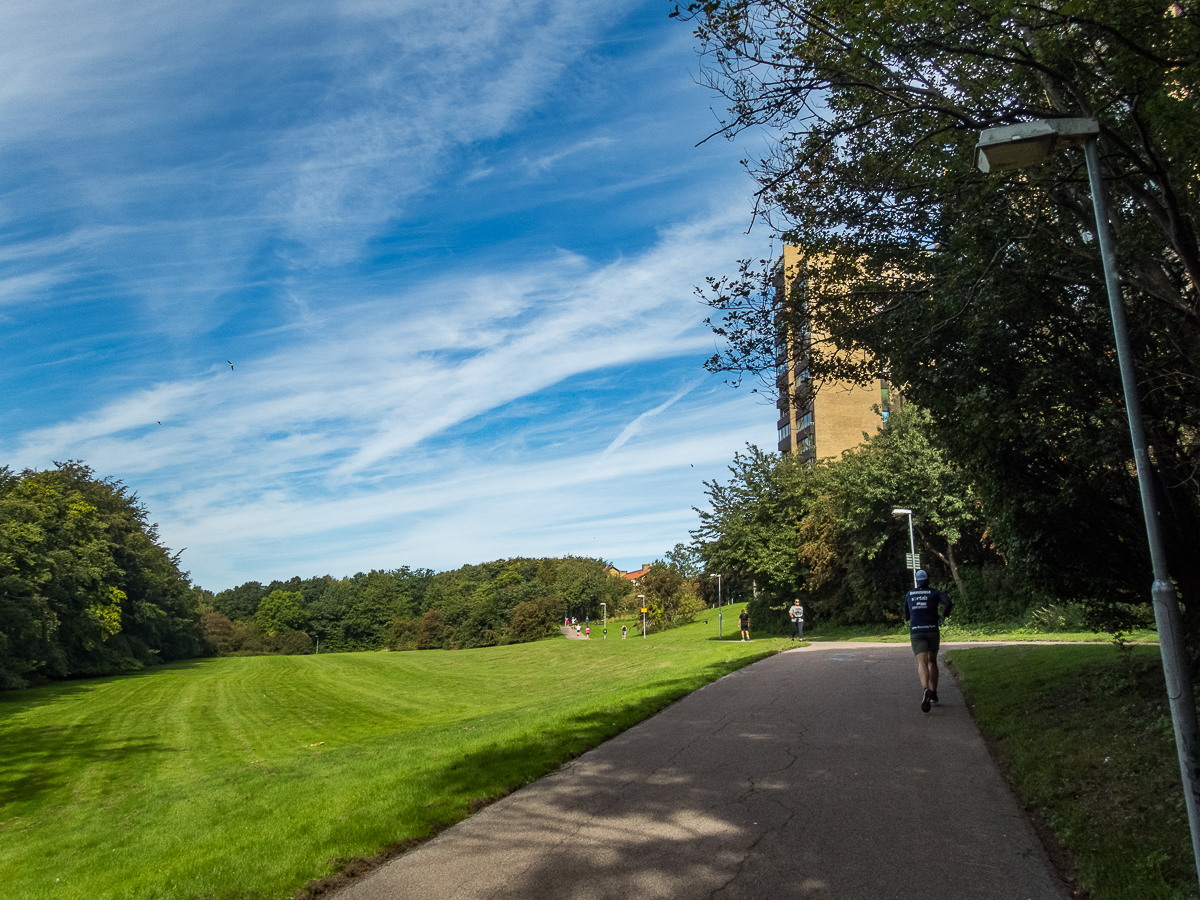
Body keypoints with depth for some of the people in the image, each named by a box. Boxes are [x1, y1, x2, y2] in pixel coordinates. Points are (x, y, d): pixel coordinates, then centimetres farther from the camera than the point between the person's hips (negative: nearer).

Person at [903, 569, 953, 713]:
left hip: (916, 632, 0)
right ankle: (933, 694, 25)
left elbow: (906, 616, 23)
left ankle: (925, 689, -40)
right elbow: (948, 603, -13)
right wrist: (945, 614, 7)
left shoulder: (909, 595, 15)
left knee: (922, 663, -12)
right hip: (932, 631, 0)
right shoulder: (935, 593, 7)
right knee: (932, 661, 21)